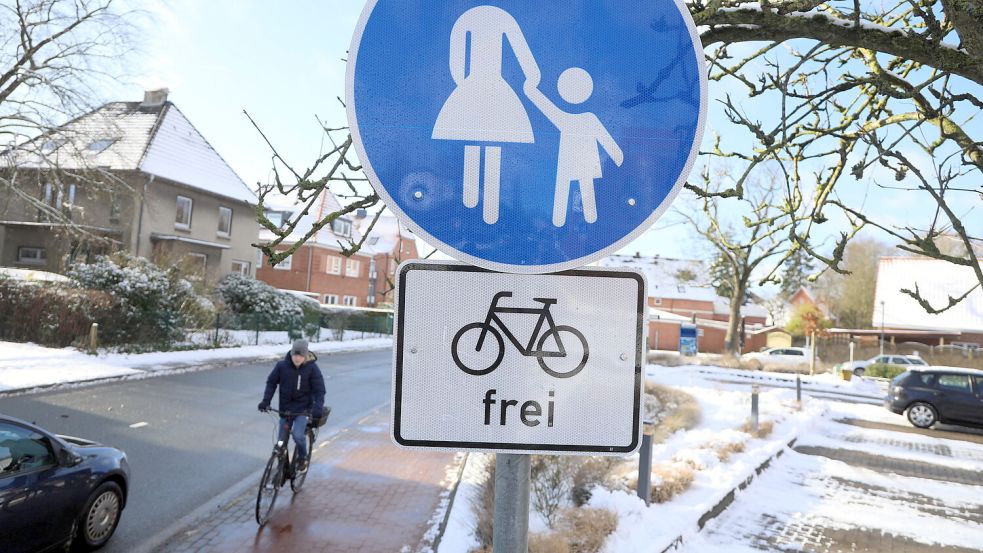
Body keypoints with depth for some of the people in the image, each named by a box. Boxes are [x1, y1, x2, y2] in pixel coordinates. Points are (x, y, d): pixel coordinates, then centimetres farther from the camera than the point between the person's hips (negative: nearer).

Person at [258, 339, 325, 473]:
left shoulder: (312, 368, -15)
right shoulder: (282, 365, -10)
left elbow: (319, 390, -13)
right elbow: (271, 382, 0)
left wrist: (318, 408, -28)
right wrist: (266, 400, -12)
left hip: (303, 408, -3)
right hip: (285, 408, 3)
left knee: (297, 434, -23)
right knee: (282, 441, 7)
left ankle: (302, 458, 6)